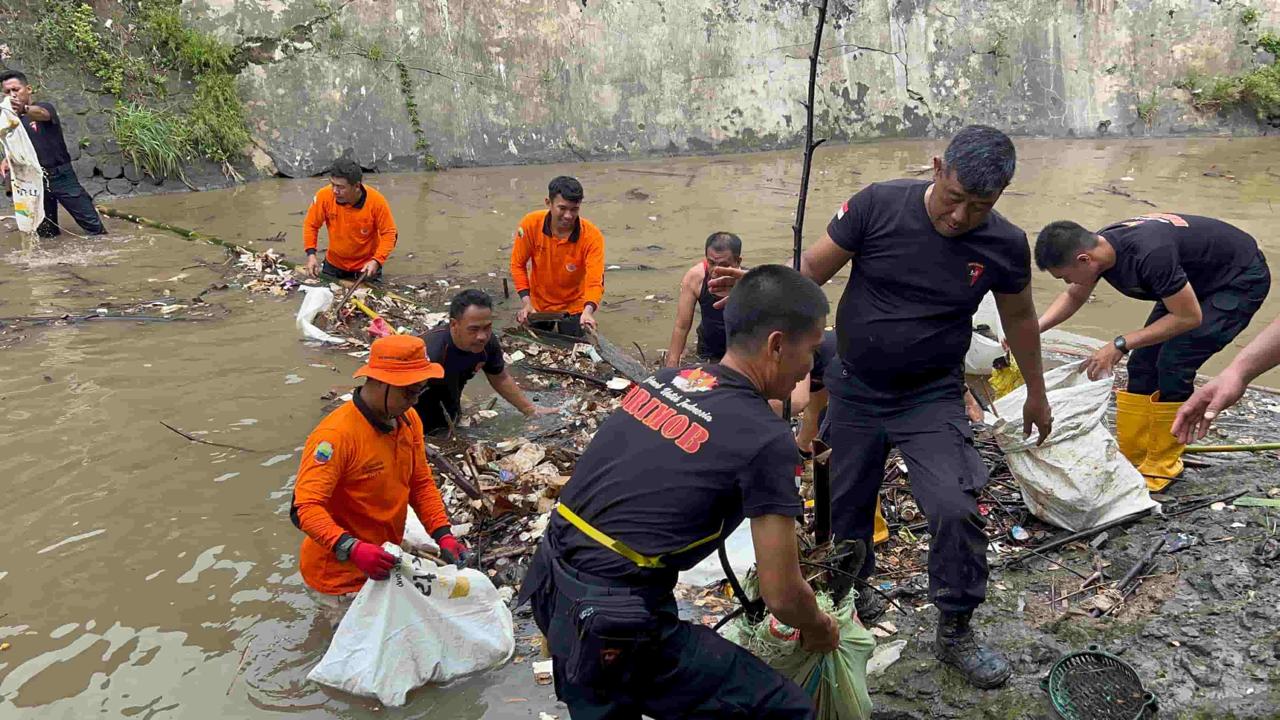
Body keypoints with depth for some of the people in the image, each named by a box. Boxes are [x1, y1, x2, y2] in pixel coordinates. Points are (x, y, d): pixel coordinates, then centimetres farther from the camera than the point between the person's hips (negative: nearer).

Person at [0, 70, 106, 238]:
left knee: (92, 224, -5)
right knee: (45, 232, 10)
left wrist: (24, 109, -56)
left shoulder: (44, 107, -7)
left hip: (61, 176, -5)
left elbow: (41, 113, -33)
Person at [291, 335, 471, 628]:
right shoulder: (336, 435, -28)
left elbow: (421, 483, 2)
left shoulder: (408, 419, -5)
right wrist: (352, 548, -45)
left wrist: (443, 535, -10)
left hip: (385, 561, 7)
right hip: (341, 573, -7)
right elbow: (305, 508, -31)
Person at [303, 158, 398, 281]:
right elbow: (311, 225, -6)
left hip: (366, 267, -2)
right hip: (333, 265, 2)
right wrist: (311, 254, -17)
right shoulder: (324, 196, -21)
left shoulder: (377, 201, -26)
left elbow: (389, 234, -16)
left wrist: (377, 261, -28)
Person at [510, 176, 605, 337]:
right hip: (538, 303, 2)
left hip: (574, 305, -1)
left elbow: (595, 281, -30)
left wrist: (588, 310, -49)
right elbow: (518, 264, -9)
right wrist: (526, 302, -18)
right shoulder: (531, 224, -21)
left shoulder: (592, 236, -26)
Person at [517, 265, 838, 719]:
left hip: (549, 585, 8)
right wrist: (820, 630, 13)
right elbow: (782, 596, -8)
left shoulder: (664, 380, 6)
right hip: (614, 627, -8)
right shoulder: (766, 438, -14)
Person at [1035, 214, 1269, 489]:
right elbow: (1074, 297, 6)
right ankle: (1131, 458, 10)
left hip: (1241, 279, -8)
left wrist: (1120, 345, -29)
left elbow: (1189, 317, -29)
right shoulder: (1097, 246, -14)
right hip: (1196, 279, 8)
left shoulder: (1149, 254, -39)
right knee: (1144, 362, 0)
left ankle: (1162, 467, -4)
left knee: (1173, 364, -18)